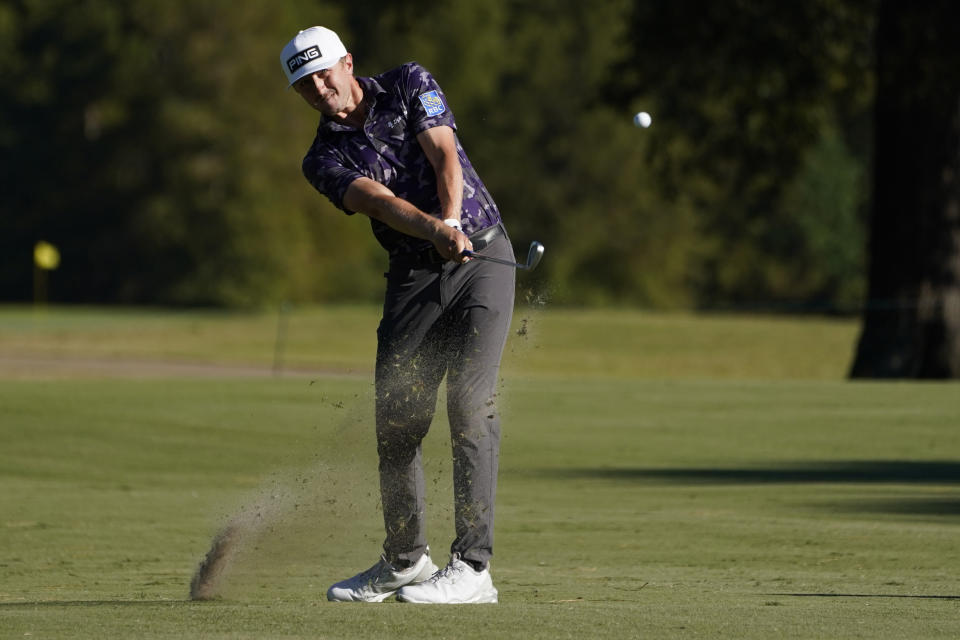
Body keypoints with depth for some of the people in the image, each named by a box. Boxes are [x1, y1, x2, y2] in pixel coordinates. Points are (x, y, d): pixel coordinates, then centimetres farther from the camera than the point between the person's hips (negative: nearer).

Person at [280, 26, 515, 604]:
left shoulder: (410, 85, 3)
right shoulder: (325, 159, 3)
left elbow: (444, 155, -11)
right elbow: (380, 203, -15)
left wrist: (453, 221, -29)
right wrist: (434, 229, -34)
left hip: (483, 257, -3)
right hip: (414, 274, 3)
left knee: (470, 404, -15)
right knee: (396, 419, 2)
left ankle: (473, 567, -19)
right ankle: (406, 561, 22)